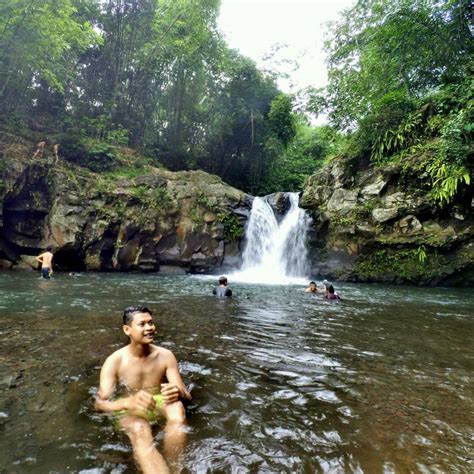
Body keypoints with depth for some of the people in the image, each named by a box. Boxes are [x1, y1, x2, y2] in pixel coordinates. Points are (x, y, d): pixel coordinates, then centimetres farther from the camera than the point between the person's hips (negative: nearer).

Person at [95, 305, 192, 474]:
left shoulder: (165, 356, -12)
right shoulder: (114, 362, -16)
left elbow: (186, 395, -12)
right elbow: (99, 404, -22)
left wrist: (177, 393, -40)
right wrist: (128, 402, -45)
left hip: (158, 405, 2)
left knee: (177, 408, -34)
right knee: (140, 430, -39)